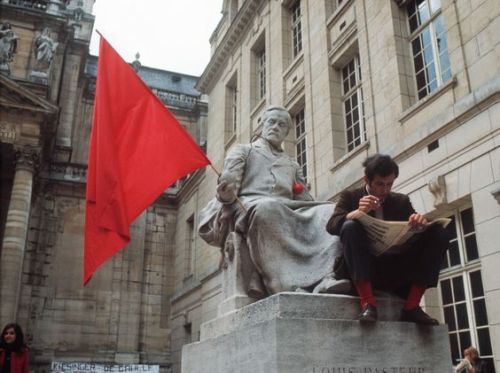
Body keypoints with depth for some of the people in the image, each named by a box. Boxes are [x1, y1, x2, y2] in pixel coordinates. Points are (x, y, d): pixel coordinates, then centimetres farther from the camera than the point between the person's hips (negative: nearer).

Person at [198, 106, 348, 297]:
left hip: (286, 211, 4)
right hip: (249, 204, -4)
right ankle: (290, 285, -51)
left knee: (329, 211, -26)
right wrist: (226, 194, -21)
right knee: (267, 208, -42)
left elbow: (305, 200, 24)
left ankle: (325, 278, -47)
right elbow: (229, 179, 4)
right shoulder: (242, 150, 24)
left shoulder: (292, 164, 35)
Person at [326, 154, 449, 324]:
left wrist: (420, 220, -17)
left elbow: (413, 230, 7)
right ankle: (367, 303, -32)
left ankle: (411, 305, -17)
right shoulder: (350, 197, 9)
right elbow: (331, 226, -8)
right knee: (350, 226, -30)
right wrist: (357, 212, -27)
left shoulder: (401, 201, 18)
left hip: (397, 270, 3)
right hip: (364, 269, -3)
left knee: (438, 233, -13)